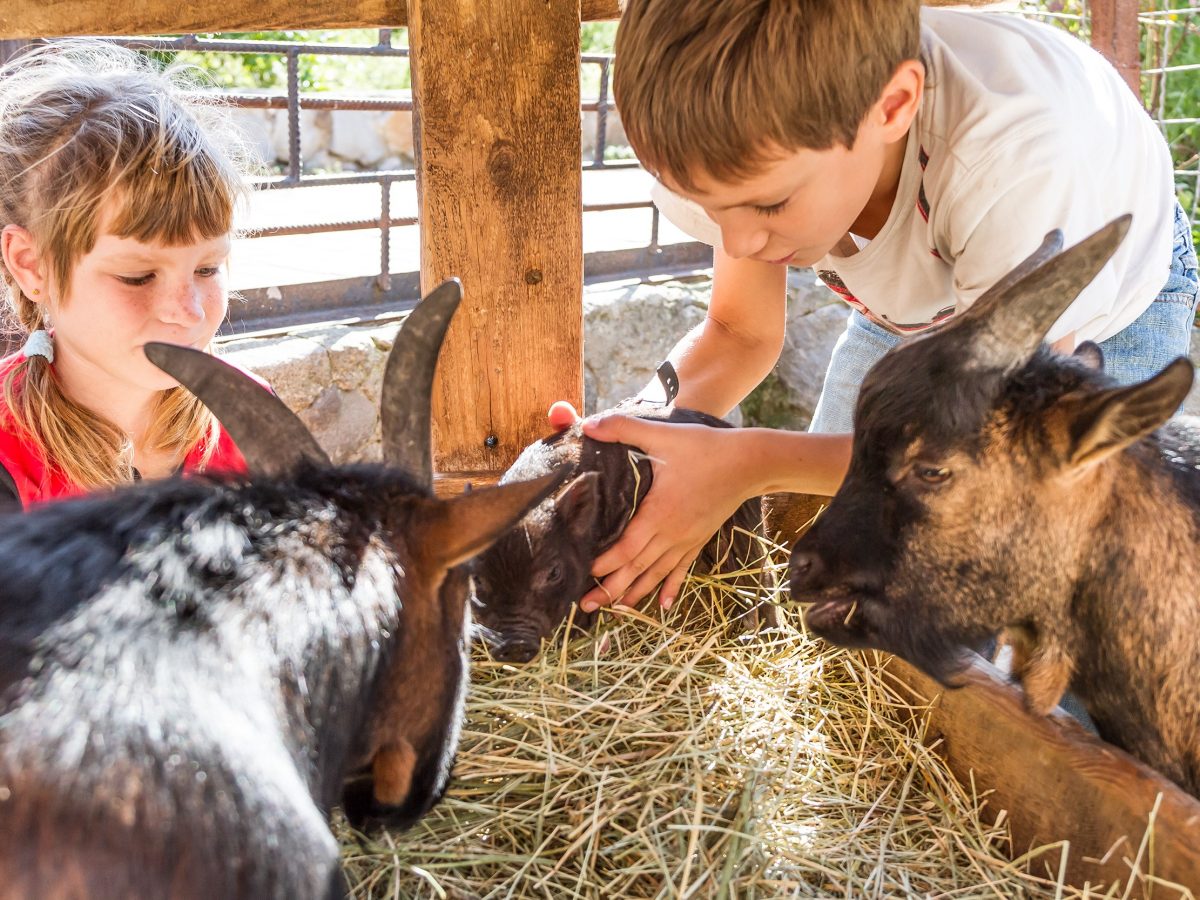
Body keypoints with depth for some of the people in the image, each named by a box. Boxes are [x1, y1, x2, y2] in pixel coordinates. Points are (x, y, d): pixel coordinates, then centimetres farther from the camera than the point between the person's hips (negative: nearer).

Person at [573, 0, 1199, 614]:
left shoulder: (1025, 157, -47)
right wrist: (645, 427, -35)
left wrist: (752, 463, -45)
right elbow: (741, 333, -13)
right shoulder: (756, 144, -31)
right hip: (913, 305, 4)